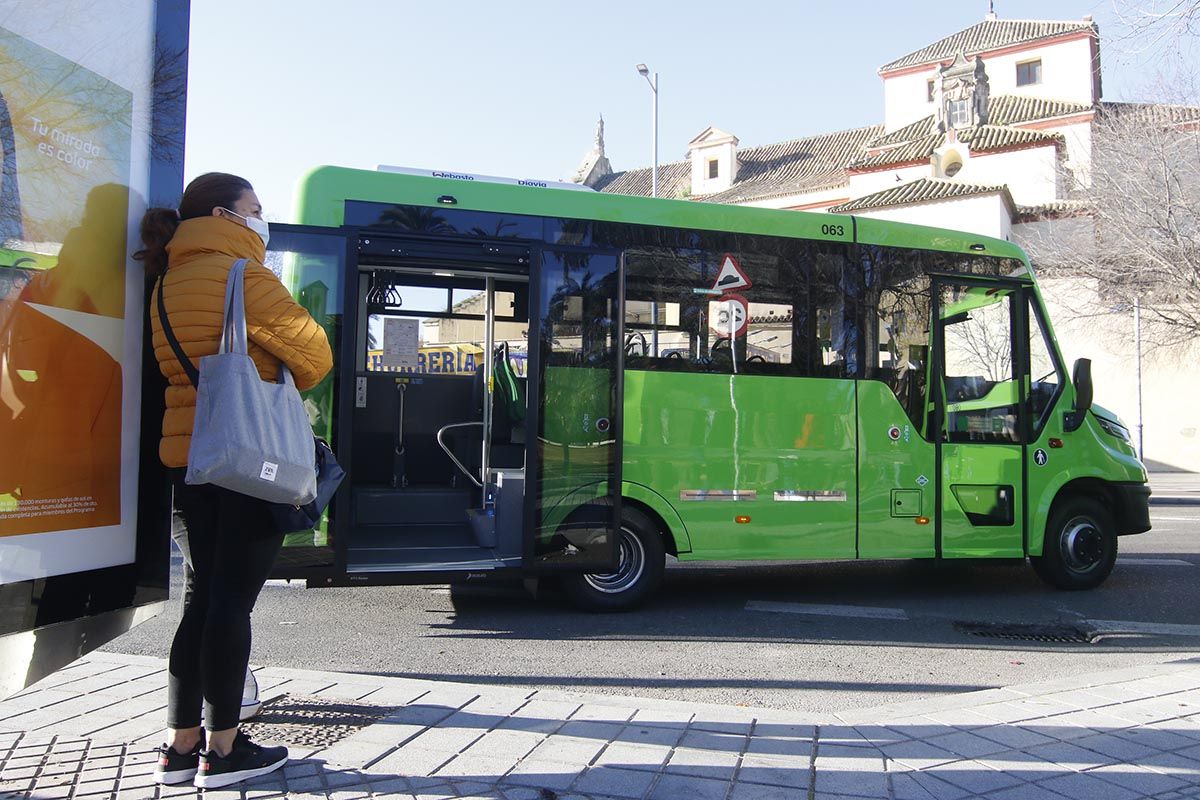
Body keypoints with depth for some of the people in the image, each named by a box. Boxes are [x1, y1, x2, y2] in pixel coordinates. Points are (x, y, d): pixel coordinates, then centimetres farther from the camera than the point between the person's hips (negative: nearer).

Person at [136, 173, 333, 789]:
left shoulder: (169, 284, 15)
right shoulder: (242, 276, -9)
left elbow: (178, 367, 17)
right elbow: (313, 355, -7)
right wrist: (284, 386, 12)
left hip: (189, 457, 8)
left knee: (201, 597, 13)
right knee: (232, 600, -2)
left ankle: (181, 744, 18)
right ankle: (221, 750, 6)